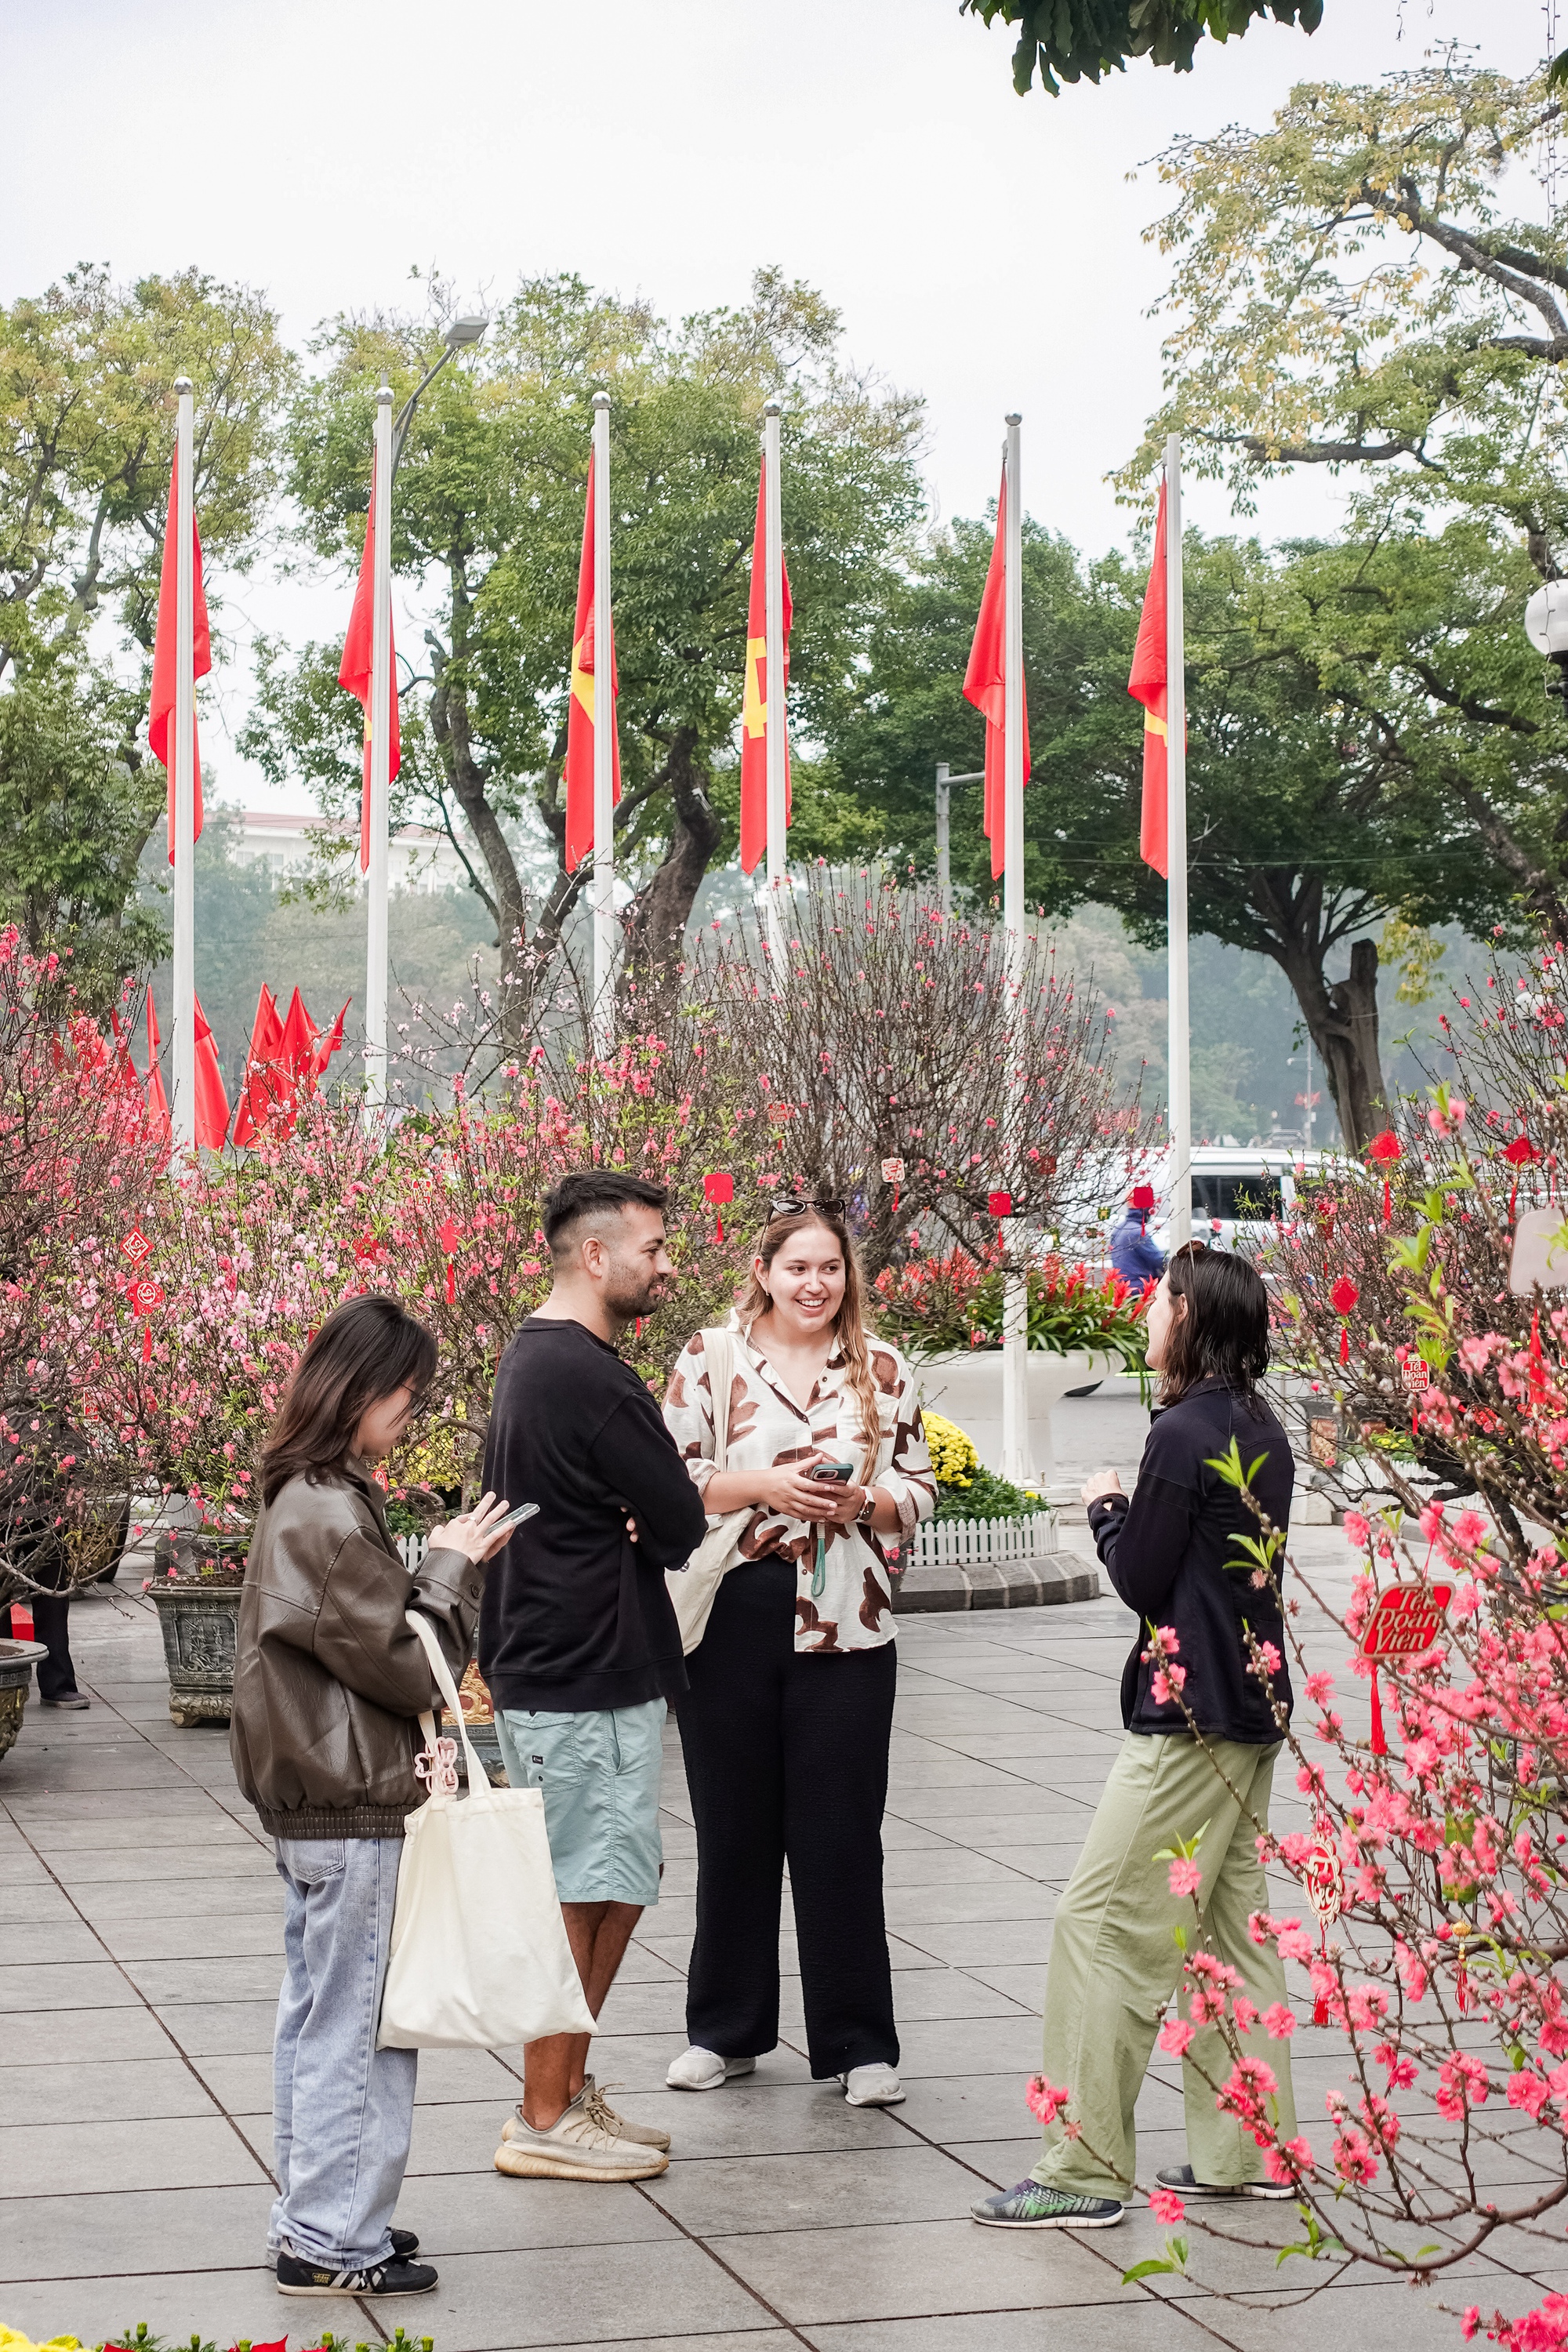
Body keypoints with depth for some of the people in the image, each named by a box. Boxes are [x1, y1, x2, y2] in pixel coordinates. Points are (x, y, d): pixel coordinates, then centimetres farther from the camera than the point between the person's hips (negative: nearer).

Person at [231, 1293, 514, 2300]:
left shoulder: (303, 1499, 11)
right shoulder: (331, 1517, -20)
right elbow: (409, 1667, -17)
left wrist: (443, 1570, 5)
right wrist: (453, 1568, -7)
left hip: (313, 1802, 10)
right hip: (355, 1812, -10)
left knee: (319, 2017, 16)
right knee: (355, 2026, -2)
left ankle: (316, 2214, 25)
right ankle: (332, 2238, 5)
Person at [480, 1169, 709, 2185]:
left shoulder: (533, 1356, 14)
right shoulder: (592, 1379, -19)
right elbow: (682, 1526, -15)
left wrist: (621, 1525, -5)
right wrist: (643, 1527, 4)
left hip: (545, 1667, 10)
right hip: (588, 1677, -10)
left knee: (621, 1879, 17)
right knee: (577, 1894, -2)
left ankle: (569, 2089, 24)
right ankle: (544, 2120, 6)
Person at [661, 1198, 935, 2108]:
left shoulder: (883, 1368, 7)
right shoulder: (710, 1357, 2)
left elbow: (921, 1491, 10)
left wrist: (864, 1500, -10)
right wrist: (764, 1486, -13)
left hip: (845, 1628, 1)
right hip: (734, 1618, 0)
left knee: (843, 1836, 3)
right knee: (734, 1828, 9)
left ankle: (860, 2044, 12)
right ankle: (727, 2030, 23)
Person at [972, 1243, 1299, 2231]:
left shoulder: (1185, 1433, -16)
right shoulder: (1261, 1428, 11)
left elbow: (1142, 1580, -12)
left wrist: (1105, 1506, 4)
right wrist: (1132, 1511, 10)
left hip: (1191, 1718, -10)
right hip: (1254, 1706, 10)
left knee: (1102, 1927, -6)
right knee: (1231, 1928, 15)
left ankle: (1087, 2169, -6)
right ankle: (1246, 2155, 19)